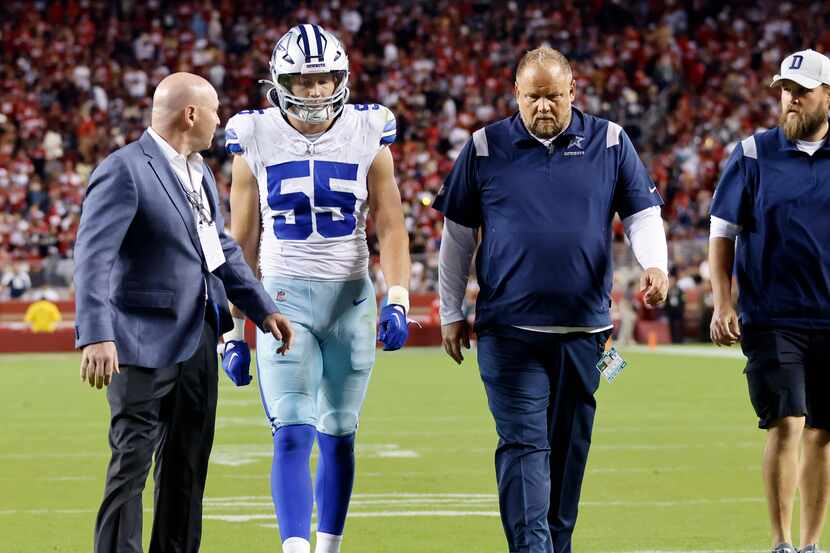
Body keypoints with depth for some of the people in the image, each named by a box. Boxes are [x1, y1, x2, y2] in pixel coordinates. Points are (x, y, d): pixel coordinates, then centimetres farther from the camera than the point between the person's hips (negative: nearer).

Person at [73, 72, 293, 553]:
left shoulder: (199, 171, 12)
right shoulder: (125, 171, -16)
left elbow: (222, 247, 22)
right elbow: (94, 256, -24)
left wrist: (263, 309, 18)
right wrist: (96, 335, -34)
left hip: (199, 339, 9)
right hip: (146, 342, -9)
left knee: (187, 463, 15)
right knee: (132, 462, -7)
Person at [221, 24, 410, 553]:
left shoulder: (368, 137, 2)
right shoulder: (257, 143, 0)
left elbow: (391, 227, 1)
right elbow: (242, 244, 6)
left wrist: (398, 301, -13)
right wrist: (234, 330, 5)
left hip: (352, 300, 2)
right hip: (283, 299, -1)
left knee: (338, 436, 9)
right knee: (293, 436, -13)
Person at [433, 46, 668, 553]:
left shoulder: (609, 143, 5)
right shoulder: (486, 147, 4)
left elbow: (643, 213, 9)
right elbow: (457, 234, 10)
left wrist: (655, 264, -12)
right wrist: (451, 314, 9)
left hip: (583, 329, 2)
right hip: (508, 330, -2)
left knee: (569, 446, 9)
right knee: (524, 444, -10)